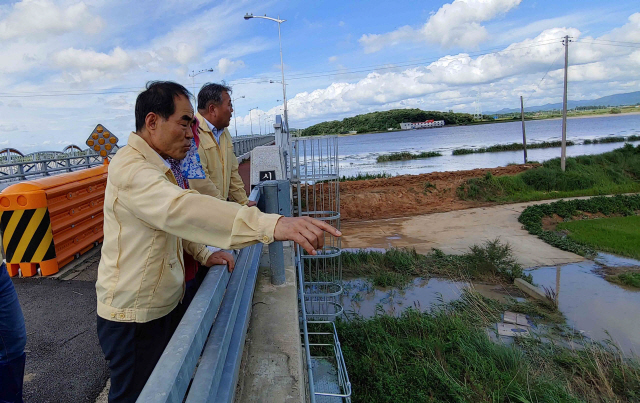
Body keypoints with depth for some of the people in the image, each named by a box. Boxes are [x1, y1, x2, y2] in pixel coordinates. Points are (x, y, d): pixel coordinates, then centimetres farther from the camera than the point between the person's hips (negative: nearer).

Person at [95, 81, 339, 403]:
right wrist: (272, 225, -54)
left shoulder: (159, 166, 10)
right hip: (133, 318, -9)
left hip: (164, 306, 9)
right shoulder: (130, 168, -25)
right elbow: (181, 209, -44)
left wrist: (203, 254, 0)